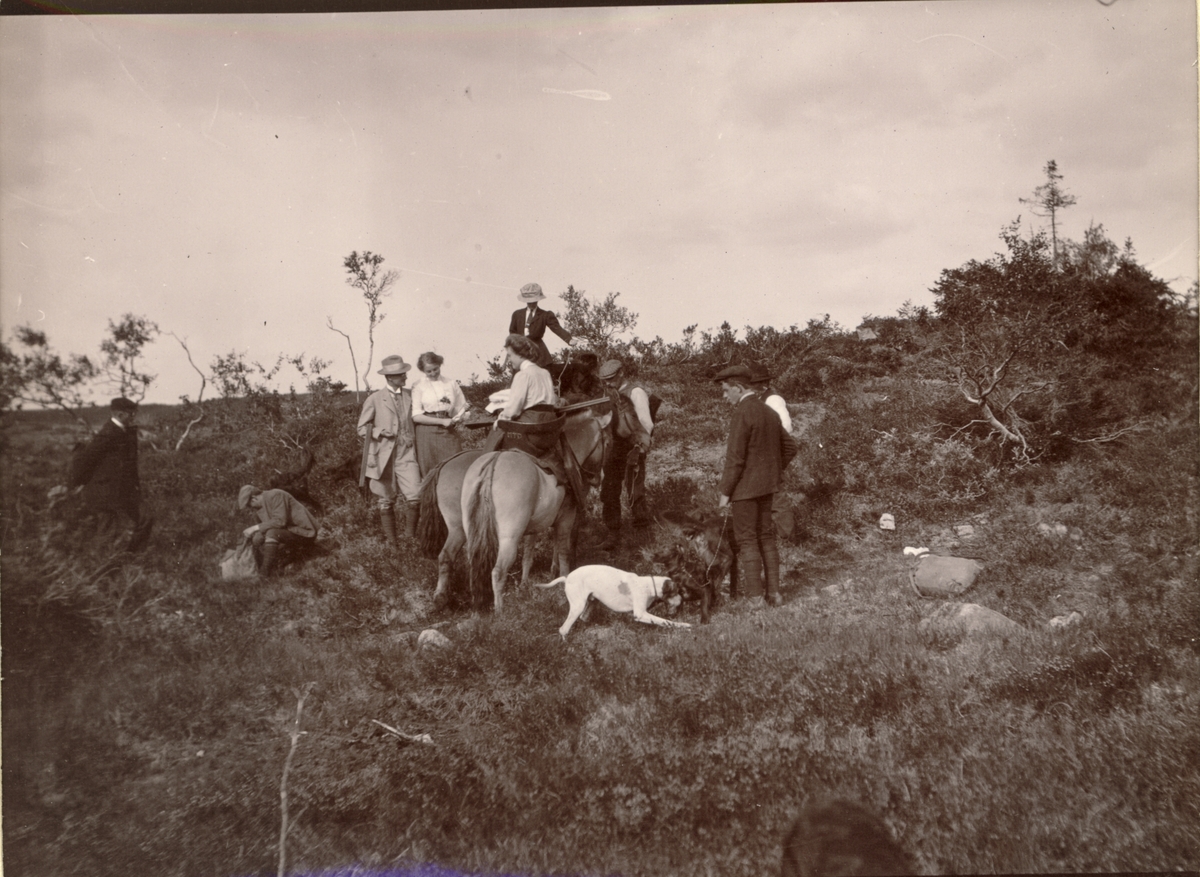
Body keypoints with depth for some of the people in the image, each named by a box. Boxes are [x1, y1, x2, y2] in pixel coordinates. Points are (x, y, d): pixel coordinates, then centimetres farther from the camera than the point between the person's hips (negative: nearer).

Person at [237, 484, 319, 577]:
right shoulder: (261, 505, 9)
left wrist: (255, 527, -23)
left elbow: (280, 521, -27)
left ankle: (264, 574, -26)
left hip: (304, 532, -10)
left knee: (271, 533, -31)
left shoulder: (276, 496, -18)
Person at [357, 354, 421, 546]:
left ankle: (411, 534, 12)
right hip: (384, 456, -2)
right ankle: (391, 540, 20)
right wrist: (379, 432, -15)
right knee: (386, 500, 7)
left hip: (406, 453, 2)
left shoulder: (410, 396, 7)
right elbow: (362, 429, 2)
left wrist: (413, 439, 4)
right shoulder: (375, 399, -2)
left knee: (415, 497, -9)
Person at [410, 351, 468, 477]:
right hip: (427, 433, -2)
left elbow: (461, 408, 21)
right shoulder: (418, 387, 4)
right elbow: (416, 416, -3)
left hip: (449, 433, 2)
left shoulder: (452, 384, 13)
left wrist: (456, 419, -2)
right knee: (431, 474, -3)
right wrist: (442, 421, -12)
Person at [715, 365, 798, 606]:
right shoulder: (769, 412, 10)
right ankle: (773, 592, 18)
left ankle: (754, 597, 0)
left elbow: (735, 458, -19)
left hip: (746, 487, -8)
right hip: (767, 486, 8)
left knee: (746, 540, -2)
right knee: (766, 537, 14)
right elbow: (790, 447, 17)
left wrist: (725, 492, -13)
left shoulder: (742, 414, -17)